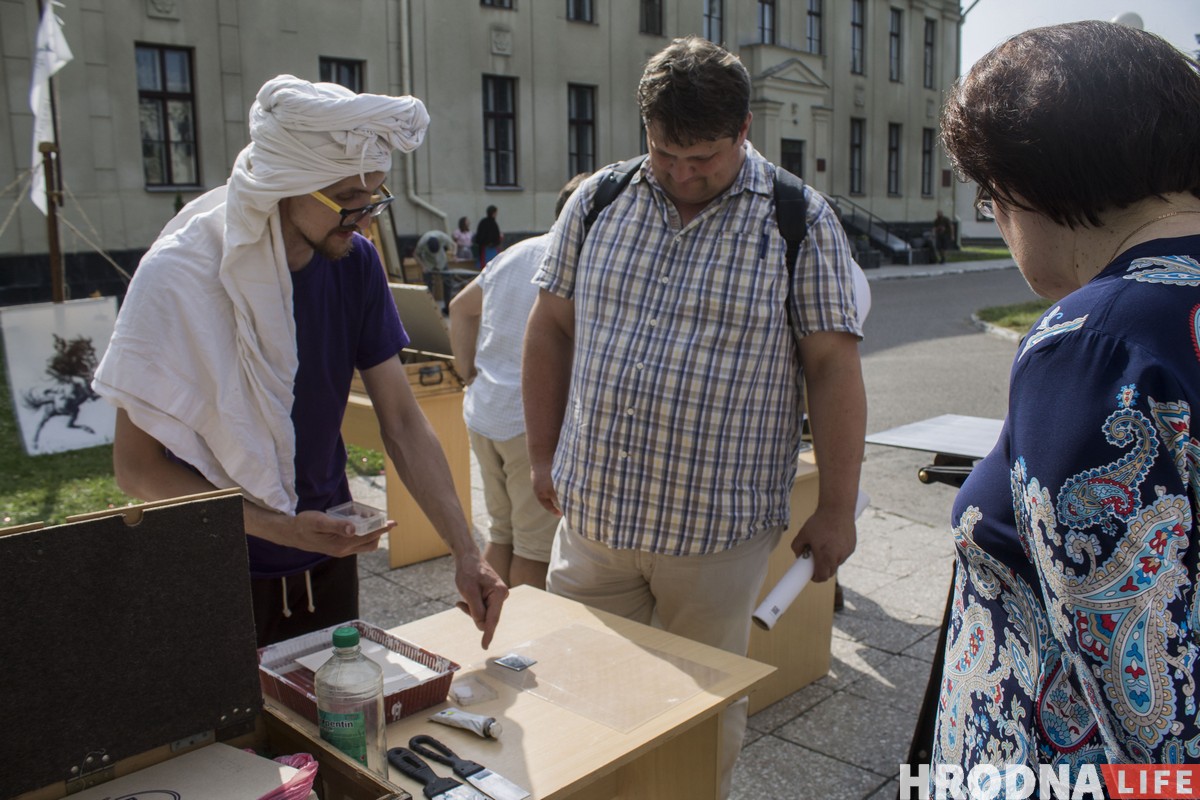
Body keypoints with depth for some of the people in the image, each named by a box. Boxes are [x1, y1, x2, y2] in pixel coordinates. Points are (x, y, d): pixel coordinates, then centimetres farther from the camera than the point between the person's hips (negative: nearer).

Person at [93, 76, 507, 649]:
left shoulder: (355, 263, -7)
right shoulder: (179, 277, -20)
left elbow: (402, 422, -7)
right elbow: (136, 467, -16)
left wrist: (466, 552, -16)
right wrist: (276, 527, -26)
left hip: (327, 563, 4)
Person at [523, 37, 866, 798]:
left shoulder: (800, 221, -5)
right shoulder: (598, 201, 4)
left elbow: (833, 365, -5)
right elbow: (552, 328, 10)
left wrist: (837, 507, -5)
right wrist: (546, 456, 11)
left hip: (718, 527, -3)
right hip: (591, 512, 3)